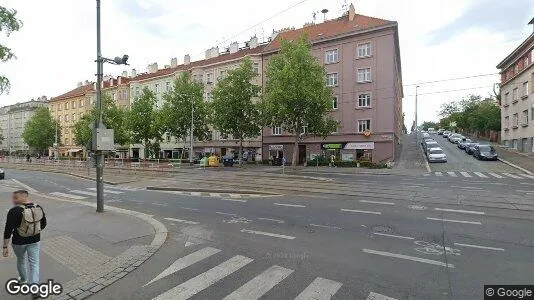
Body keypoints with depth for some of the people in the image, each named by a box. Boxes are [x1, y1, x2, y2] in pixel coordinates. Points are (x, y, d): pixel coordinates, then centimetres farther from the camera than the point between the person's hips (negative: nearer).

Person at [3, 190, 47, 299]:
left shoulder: (14, 211, -18)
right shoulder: (38, 208, -4)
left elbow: (8, 230, -17)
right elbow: (43, 224, 6)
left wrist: (5, 247, -10)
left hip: (19, 242, -2)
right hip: (35, 241, 2)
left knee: (21, 260, 24)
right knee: (34, 263, 8)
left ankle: (23, 279, 45)